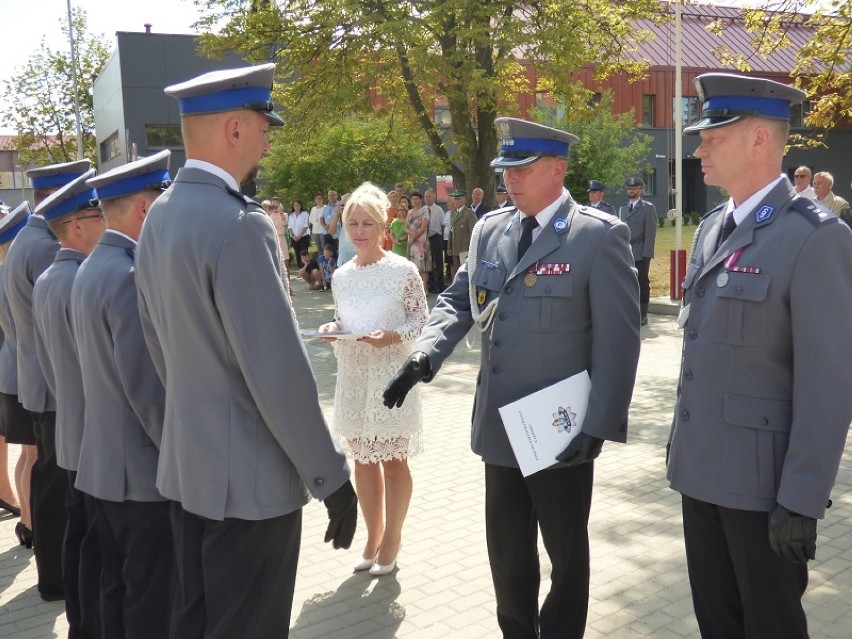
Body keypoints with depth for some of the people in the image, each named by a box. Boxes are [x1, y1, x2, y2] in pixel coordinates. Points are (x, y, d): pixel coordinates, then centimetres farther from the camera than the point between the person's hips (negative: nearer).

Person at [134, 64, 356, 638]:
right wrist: (331, 478, -14)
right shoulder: (239, 223, -22)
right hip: (250, 478, -9)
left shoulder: (159, 217, 6)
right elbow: (279, 370, -23)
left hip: (184, 464, 9)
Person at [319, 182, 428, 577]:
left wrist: (393, 336, -22)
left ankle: (392, 538, 26)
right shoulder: (341, 276, 5)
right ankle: (373, 536, 32)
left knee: (394, 462, 8)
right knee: (363, 462, 14)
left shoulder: (403, 270, -9)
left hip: (391, 377, -4)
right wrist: (331, 330, -8)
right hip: (353, 378, 5)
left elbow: (422, 319, -6)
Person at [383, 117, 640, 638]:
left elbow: (617, 339, -13)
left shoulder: (600, 235, -11)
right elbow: (458, 301, 11)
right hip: (499, 426, 6)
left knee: (566, 553, 16)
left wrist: (599, 424, -17)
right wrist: (424, 356, -7)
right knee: (507, 553, 19)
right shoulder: (489, 230, 7)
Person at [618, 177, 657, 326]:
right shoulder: (622, 209, 16)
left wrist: (647, 254, -12)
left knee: (643, 284, 1)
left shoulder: (648, 208, 1)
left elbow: (650, 232, -6)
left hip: (641, 254, -4)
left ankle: (643, 315, 8)